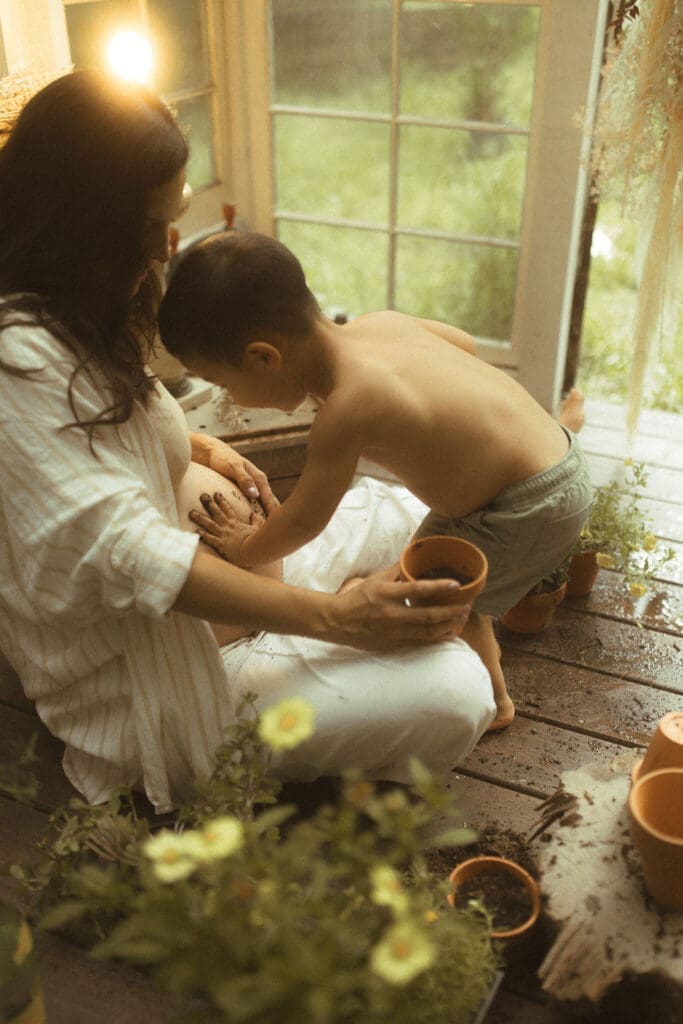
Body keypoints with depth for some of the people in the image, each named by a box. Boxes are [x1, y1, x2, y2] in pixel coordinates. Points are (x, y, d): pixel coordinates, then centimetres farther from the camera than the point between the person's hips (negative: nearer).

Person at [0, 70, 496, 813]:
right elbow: (125, 551, -31)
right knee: (452, 694, -24)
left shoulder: (68, 318, 6)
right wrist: (336, 616, -30)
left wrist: (201, 449, 3)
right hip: (136, 683, -10)